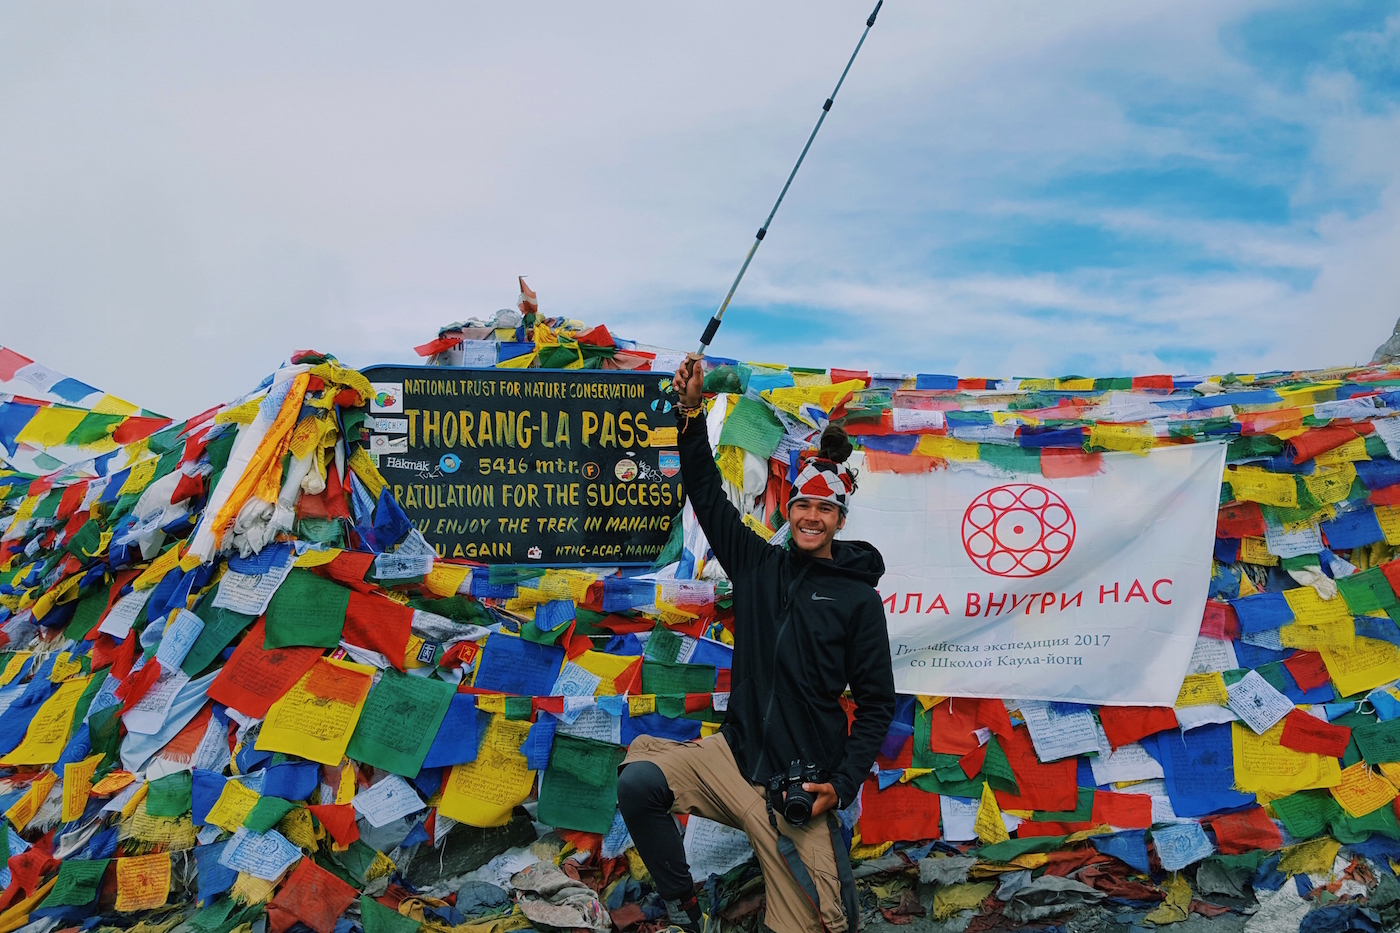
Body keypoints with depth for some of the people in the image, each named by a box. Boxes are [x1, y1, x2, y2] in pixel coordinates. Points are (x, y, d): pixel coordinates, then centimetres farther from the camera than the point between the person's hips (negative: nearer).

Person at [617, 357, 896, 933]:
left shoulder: (858, 599, -3)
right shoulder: (758, 566, 6)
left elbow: (877, 704, -1)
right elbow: (708, 496, 6)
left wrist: (843, 785, -10)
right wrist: (692, 413, -5)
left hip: (800, 784, -3)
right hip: (733, 755, 3)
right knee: (637, 780, -20)